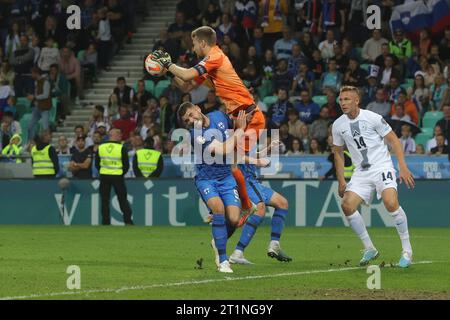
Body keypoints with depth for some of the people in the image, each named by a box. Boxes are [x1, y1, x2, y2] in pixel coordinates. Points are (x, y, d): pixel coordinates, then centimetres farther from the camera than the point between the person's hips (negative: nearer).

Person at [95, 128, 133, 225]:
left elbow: (97, 164, 6)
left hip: (104, 177, 2)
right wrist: (122, 173, 9)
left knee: (105, 200, 8)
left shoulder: (100, 147, 0)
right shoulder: (121, 148, -9)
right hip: (118, 176, -2)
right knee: (122, 199, 8)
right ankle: (128, 221, 6)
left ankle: (105, 222, 7)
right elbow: (126, 165, -6)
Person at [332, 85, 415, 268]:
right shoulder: (338, 125, 4)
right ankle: (369, 249, 3)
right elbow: (338, 153, 17)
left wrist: (403, 167, -13)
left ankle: (407, 249, -10)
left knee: (391, 203, -27)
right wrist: (341, 180, 11)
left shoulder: (372, 118, -10)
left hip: (382, 167, -5)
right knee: (347, 205, -14)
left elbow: (393, 140, -5)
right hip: (361, 172, 5)